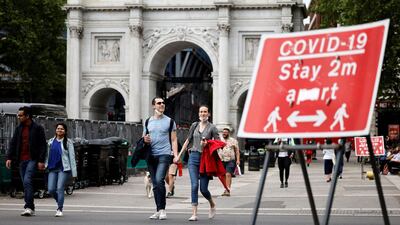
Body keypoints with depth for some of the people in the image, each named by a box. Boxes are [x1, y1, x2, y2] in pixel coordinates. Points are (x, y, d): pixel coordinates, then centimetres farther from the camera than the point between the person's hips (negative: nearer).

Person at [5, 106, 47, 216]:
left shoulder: (38, 128, -3)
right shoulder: (19, 129, 13)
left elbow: (43, 145, -5)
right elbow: (13, 143, 11)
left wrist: (41, 161, -12)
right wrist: (9, 157, -1)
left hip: (32, 160, -6)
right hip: (22, 160, 6)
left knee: (27, 181, -20)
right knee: (26, 183, 7)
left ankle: (28, 207, -19)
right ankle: (31, 209, 13)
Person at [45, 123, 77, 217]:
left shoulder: (68, 142, 1)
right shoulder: (51, 141, 11)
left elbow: (72, 157, 0)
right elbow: (48, 155, 18)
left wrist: (74, 172, -3)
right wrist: (45, 164, 6)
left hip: (63, 169, -4)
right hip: (52, 169, 4)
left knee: (60, 188, -13)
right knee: (51, 189, -2)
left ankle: (60, 209, -4)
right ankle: (59, 202, 26)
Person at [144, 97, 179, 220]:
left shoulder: (169, 121, 6)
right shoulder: (148, 122, 14)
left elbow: (174, 139, 5)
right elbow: (143, 138, 21)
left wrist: (175, 155, -6)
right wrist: (145, 140, -4)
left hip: (164, 154, -4)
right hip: (151, 155, 4)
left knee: (159, 180, -19)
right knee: (155, 184, 6)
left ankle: (162, 209, -13)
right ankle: (158, 210, 14)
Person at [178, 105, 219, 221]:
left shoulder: (212, 128, 0)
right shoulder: (194, 125, 10)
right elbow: (188, 141, 18)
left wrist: (207, 144, -18)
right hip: (193, 157, 3)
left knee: (203, 188, -1)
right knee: (194, 185, -9)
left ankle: (212, 205, 30)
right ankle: (194, 213, -8)